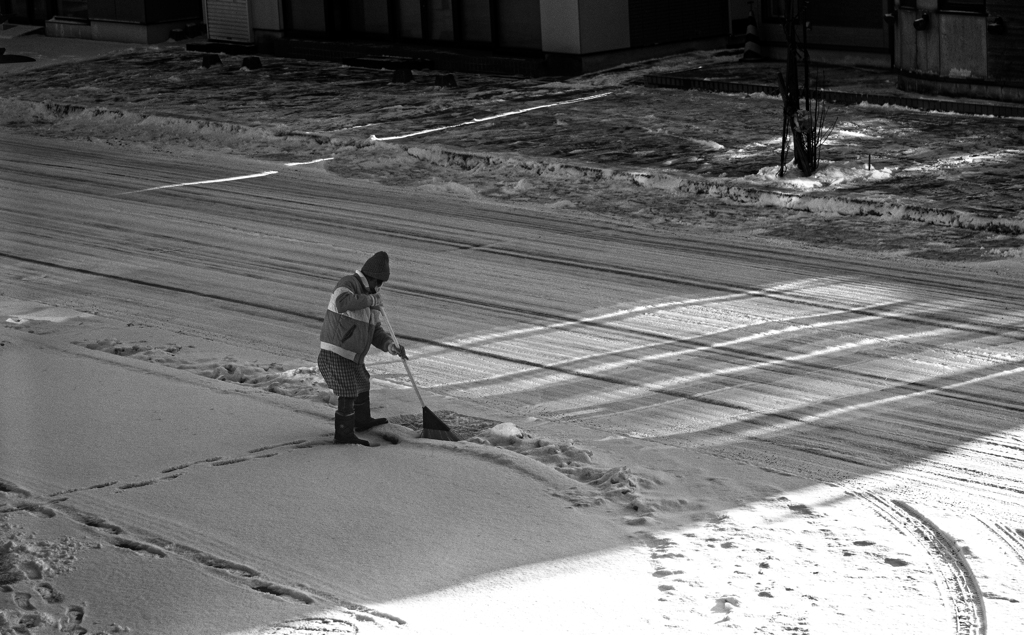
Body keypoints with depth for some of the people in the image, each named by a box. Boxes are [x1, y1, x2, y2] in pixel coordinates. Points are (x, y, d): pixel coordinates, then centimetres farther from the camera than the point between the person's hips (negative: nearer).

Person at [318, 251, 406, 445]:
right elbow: (343, 303, -41)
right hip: (336, 354, -10)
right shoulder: (348, 284, -17)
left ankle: (362, 420, 48)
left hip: (353, 356, 10)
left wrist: (389, 344, -7)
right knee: (348, 394, -10)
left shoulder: (371, 295, 11)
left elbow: (375, 331, 11)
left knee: (362, 385, 27)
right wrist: (371, 300, -29)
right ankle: (344, 434, 1)